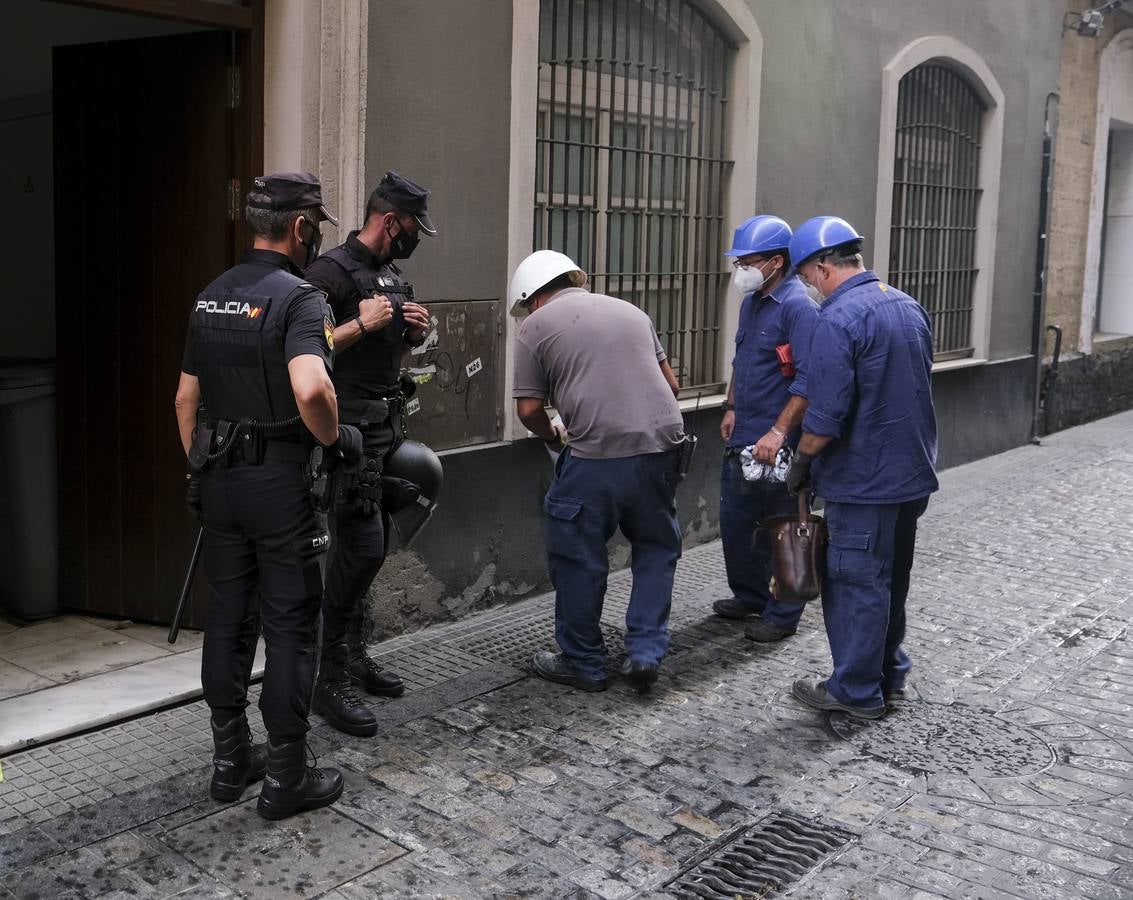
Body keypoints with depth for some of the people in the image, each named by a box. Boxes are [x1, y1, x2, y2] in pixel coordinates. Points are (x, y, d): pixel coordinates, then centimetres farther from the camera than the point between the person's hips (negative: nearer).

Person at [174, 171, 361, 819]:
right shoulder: (299, 297, -15)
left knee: (228, 619, 14)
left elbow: (187, 396, 15)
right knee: (290, 627, 2)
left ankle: (231, 762, 25)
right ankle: (287, 778, 10)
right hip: (280, 480, -7)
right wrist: (337, 439, -14)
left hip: (219, 477, 7)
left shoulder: (211, 298, 10)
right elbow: (310, 389, -32)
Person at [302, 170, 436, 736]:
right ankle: (332, 680, -2)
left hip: (388, 425, 9)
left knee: (373, 545, 12)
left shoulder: (393, 275, 17)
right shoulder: (333, 270, -11)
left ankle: (354, 657, 24)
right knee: (360, 546, -11)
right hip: (352, 430, -9)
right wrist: (361, 325, -21)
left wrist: (417, 331, 9)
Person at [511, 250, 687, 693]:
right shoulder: (630, 310, 20)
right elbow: (670, 382, 20)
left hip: (597, 453, -5)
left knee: (579, 560, 11)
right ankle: (645, 653, 17)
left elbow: (529, 409, 3)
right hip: (664, 443, 5)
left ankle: (583, 663, 22)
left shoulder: (536, 327, 6)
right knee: (656, 549, 21)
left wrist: (555, 437, 23)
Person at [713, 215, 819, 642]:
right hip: (742, 437, 9)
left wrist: (778, 432, -25)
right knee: (735, 520, 16)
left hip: (776, 444, -8)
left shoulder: (799, 307, -17)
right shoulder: (751, 301, 10)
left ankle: (783, 615, 16)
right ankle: (749, 596, 33)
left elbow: (807, 380, -22)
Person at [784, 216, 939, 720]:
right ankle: (890, 675, 32)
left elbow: (826, 415, -23)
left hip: (864, 480, -8)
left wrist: (801, 463, -7)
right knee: (892, 579, 19)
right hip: (913, 473, 9)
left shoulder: (839, 319, -20)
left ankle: (856, 692, 12)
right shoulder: (909, 306, 8)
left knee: (857, 583, 3)